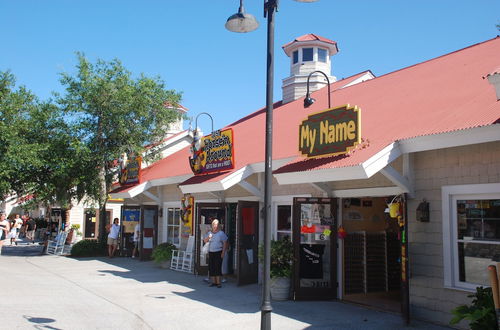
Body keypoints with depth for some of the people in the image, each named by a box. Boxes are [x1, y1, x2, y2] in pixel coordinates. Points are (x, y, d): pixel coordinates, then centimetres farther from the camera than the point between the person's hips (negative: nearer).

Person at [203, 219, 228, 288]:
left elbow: (225, 243, -2)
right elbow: (205, 241, 8)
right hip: (211, 252, 5)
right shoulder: (209, 233, 12)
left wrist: (223, 252, -9)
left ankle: (218, 282, -7)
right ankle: (213, 282, 11)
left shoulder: (221, 233, -1)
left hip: (218, 252, -4)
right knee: (211, 267, 3)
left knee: (218, 267, -10)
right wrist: (208, 237, -14)